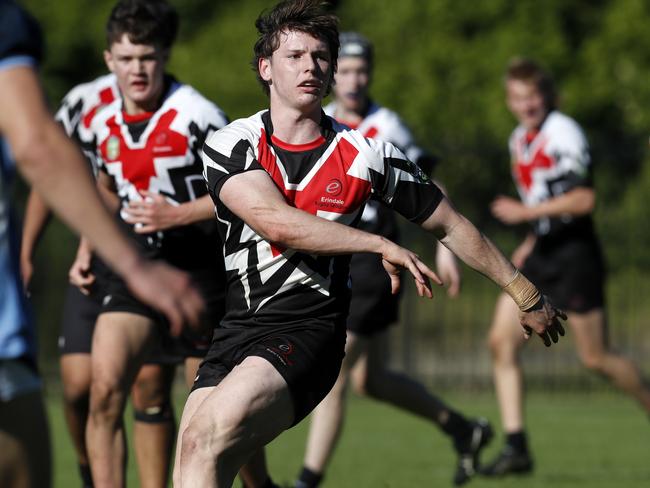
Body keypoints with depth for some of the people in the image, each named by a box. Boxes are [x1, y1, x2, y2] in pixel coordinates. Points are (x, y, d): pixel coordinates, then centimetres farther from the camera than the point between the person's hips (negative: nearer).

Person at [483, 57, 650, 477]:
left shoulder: (564, 133, -14)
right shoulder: (521, 139, 13)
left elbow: (584, 200, -21)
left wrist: (527, 213, -22)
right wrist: (532, 241, 16)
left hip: (575, 256, -8)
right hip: (543, 254, 8)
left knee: (596, 358, -3)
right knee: (501, 341, -4)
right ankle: (516, 448, -4)